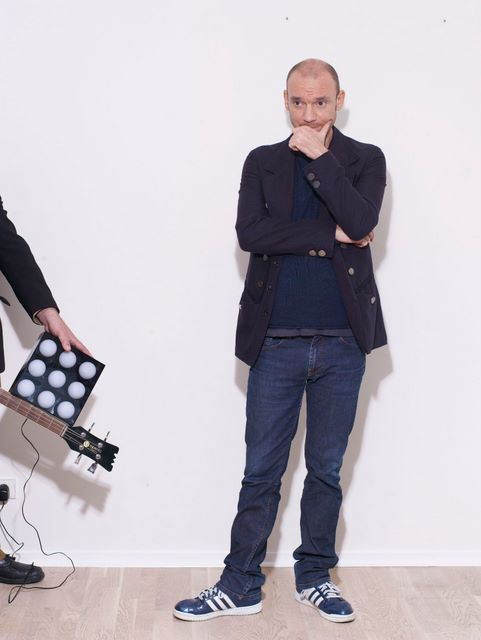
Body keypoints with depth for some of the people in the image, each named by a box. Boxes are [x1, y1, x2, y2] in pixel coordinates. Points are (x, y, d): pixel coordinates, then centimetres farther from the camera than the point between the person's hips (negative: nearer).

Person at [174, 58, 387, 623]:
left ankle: (314, 577, 28)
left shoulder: (364, 159, 6)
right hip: (277, 343, 0)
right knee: (261, 472, 6)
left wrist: (320, 157, -12)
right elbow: (249, 233, -10)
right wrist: (330, 236, -12)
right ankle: (240, 586, 18)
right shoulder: (262, 162, 7)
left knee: (326, 470, 12)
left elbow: (360, 223, -14)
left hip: (343, 343, 0)